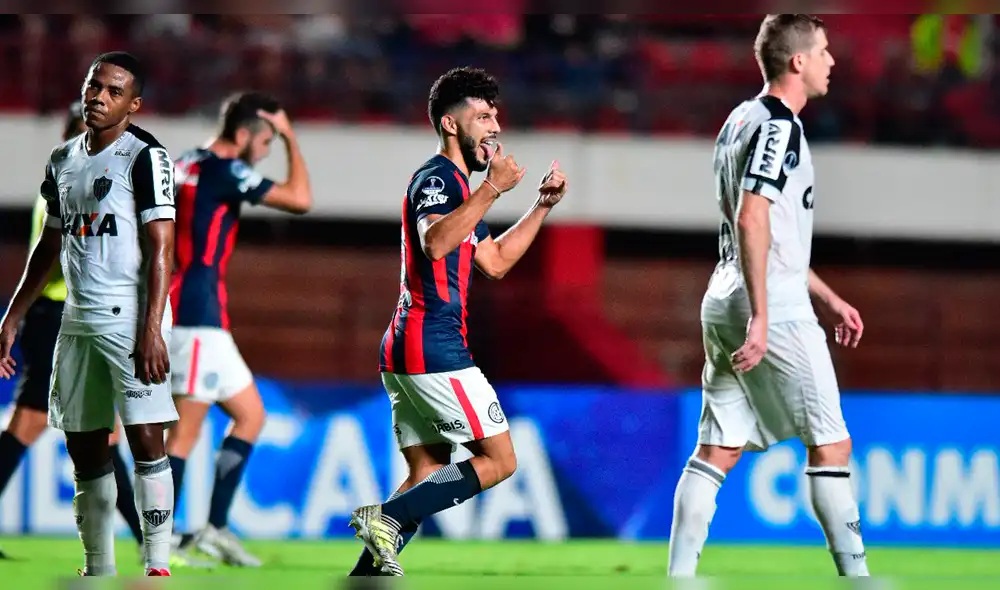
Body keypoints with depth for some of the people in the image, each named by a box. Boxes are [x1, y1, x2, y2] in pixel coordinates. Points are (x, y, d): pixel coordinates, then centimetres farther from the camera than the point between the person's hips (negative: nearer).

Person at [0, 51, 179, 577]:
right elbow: (49, 247, 22)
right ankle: (98, 571, 17)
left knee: (146, 436, -13)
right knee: (84, 449, 8)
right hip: (78, 318, 7)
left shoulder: (145, 157, -7)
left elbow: (159, 250, -13)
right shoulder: (63, 161, 15)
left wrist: (152, 329, -21)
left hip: (129, 315, -7)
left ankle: (157, 568, -13)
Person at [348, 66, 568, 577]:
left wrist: (542, 206, 22)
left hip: (405, 351, 10)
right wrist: (492, 189, -33)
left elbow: (495, 261, 29)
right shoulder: (437, 177, -8)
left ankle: (363, 582, 3)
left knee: (429, 478, 10)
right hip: (435, 347, -10)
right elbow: (435, 243, -29)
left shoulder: (454, 183, 23)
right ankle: (384, 517, -14)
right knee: (498, 461, -6)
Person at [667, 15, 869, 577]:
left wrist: (826, 297, 29)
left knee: (717, 451, 6)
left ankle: (679, 577, 1)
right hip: (773, 308, -9)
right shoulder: (778, 126, -12)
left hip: (725, 301, 9)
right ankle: (855, 574, 2)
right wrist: (760, 317, -26)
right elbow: (752, 220, -23)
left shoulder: (743, 120, 18)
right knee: (831, 445, -1)